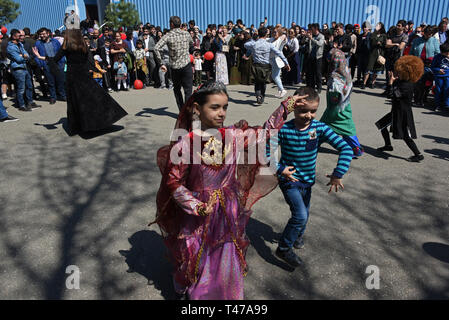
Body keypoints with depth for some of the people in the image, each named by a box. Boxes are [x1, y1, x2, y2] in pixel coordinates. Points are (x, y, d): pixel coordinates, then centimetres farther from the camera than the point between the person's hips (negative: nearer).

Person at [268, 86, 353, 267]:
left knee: (304, 214, 22)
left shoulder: (320, 128, -13)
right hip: (289, 180, -4)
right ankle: (284, 248, 7)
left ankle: (297, 235, 53)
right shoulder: (284, 130, -18)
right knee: (300, 215, -14)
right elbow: (267, 151, -12)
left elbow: (345, 148, -16)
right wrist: (279, 170, -21)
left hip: (308, 180, 4)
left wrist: (338, 174, -22)